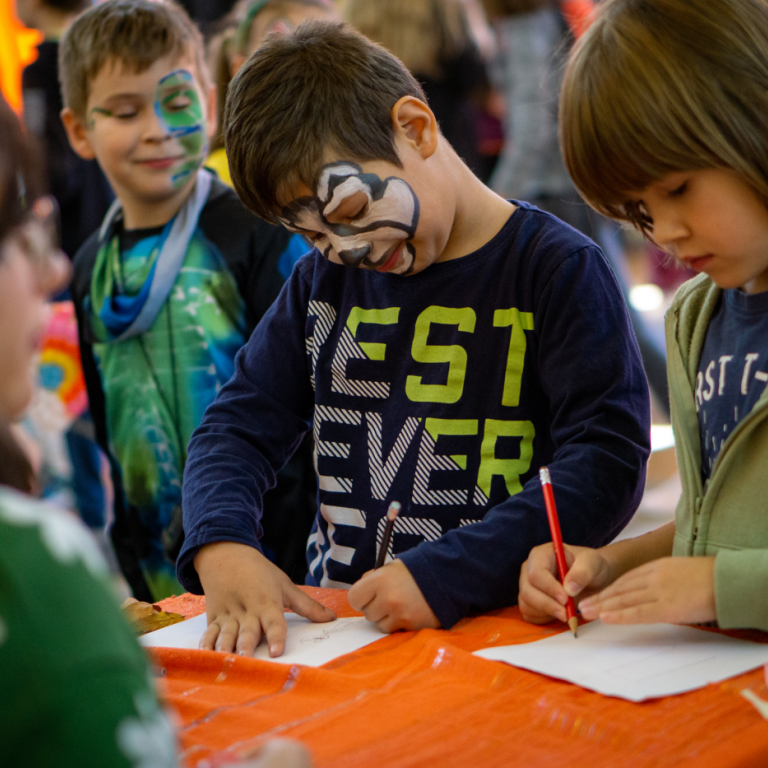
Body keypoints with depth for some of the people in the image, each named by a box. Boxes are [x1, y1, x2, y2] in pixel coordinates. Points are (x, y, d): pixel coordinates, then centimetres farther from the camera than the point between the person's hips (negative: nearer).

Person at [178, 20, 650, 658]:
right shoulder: (325, 279, 14)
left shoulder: (559, 270, -4)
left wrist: (444, 577, -22)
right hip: (330, 623, 4)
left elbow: (607, 466, -12)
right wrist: (221, 546, -11)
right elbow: (238, 426, 11)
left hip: (497, 625, -4)